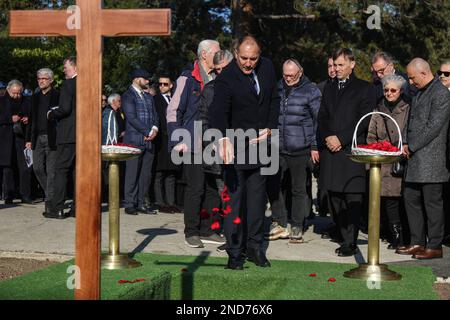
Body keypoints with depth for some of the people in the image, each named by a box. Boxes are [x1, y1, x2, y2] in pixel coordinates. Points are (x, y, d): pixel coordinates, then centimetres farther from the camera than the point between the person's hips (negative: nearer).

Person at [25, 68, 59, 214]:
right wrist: (29, 139, 12)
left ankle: (50, 201, 2)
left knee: (51, 170, -3)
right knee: (37, 168, 3)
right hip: (37, 138, 6)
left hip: (52, 138, -6)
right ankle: (52, 192, 21)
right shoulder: (35, 97, 16)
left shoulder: (58, 96, -2)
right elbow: (31, 119, 18)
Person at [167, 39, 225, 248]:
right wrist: (178, 141, -11)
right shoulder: (188, 79, -5)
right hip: (194, 144, -6)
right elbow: (173, 111, -5)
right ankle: (191, 233, 9)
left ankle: (206, 230, 19)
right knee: (195, 188, -3)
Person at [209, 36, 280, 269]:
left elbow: (274, 99, 14)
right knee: (235, 199, -2)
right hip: (235, 146, -5)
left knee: (258, 197, 10)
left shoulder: (267, 68, 2)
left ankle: (254, 245, 21)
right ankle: (235, 252, 7)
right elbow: (218, 112, -28)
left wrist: (270, 128, 1)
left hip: (260, 144, 5)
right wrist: (224, 140, -45)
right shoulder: (226, 78, -16)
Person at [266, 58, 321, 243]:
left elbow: (318, 120, -1)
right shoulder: (277, 89, 10)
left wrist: (315, 146, -6)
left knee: (299, 189, 4)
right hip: (277, 148, 4)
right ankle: (279, 224, 14)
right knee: (272, 184, 1)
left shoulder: (311, 91, -2)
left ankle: (297, 228, 14)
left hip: (300, 149, -4)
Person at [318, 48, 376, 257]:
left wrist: (341, 138, -11)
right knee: (335, 198, 7)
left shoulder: (364, 89, 2)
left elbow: (364, 120, -6)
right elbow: (322, 118, 16)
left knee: (352, 199, -6)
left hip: (352, 150, -5)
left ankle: (350, 243, -3)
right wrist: (327, 138, -3)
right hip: (331, 151, 6)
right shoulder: (329, 88, 19)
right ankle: (346, 239, 17)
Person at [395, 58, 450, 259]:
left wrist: (411, 146, -12)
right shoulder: (420, 94, 18)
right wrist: (407, 145, 8)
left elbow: (433, 127, -17)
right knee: (411, 200, 12)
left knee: (432, 203, -1)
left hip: (431, 158, -9)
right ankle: (417, 243, 21)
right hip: (415, 159, 9)